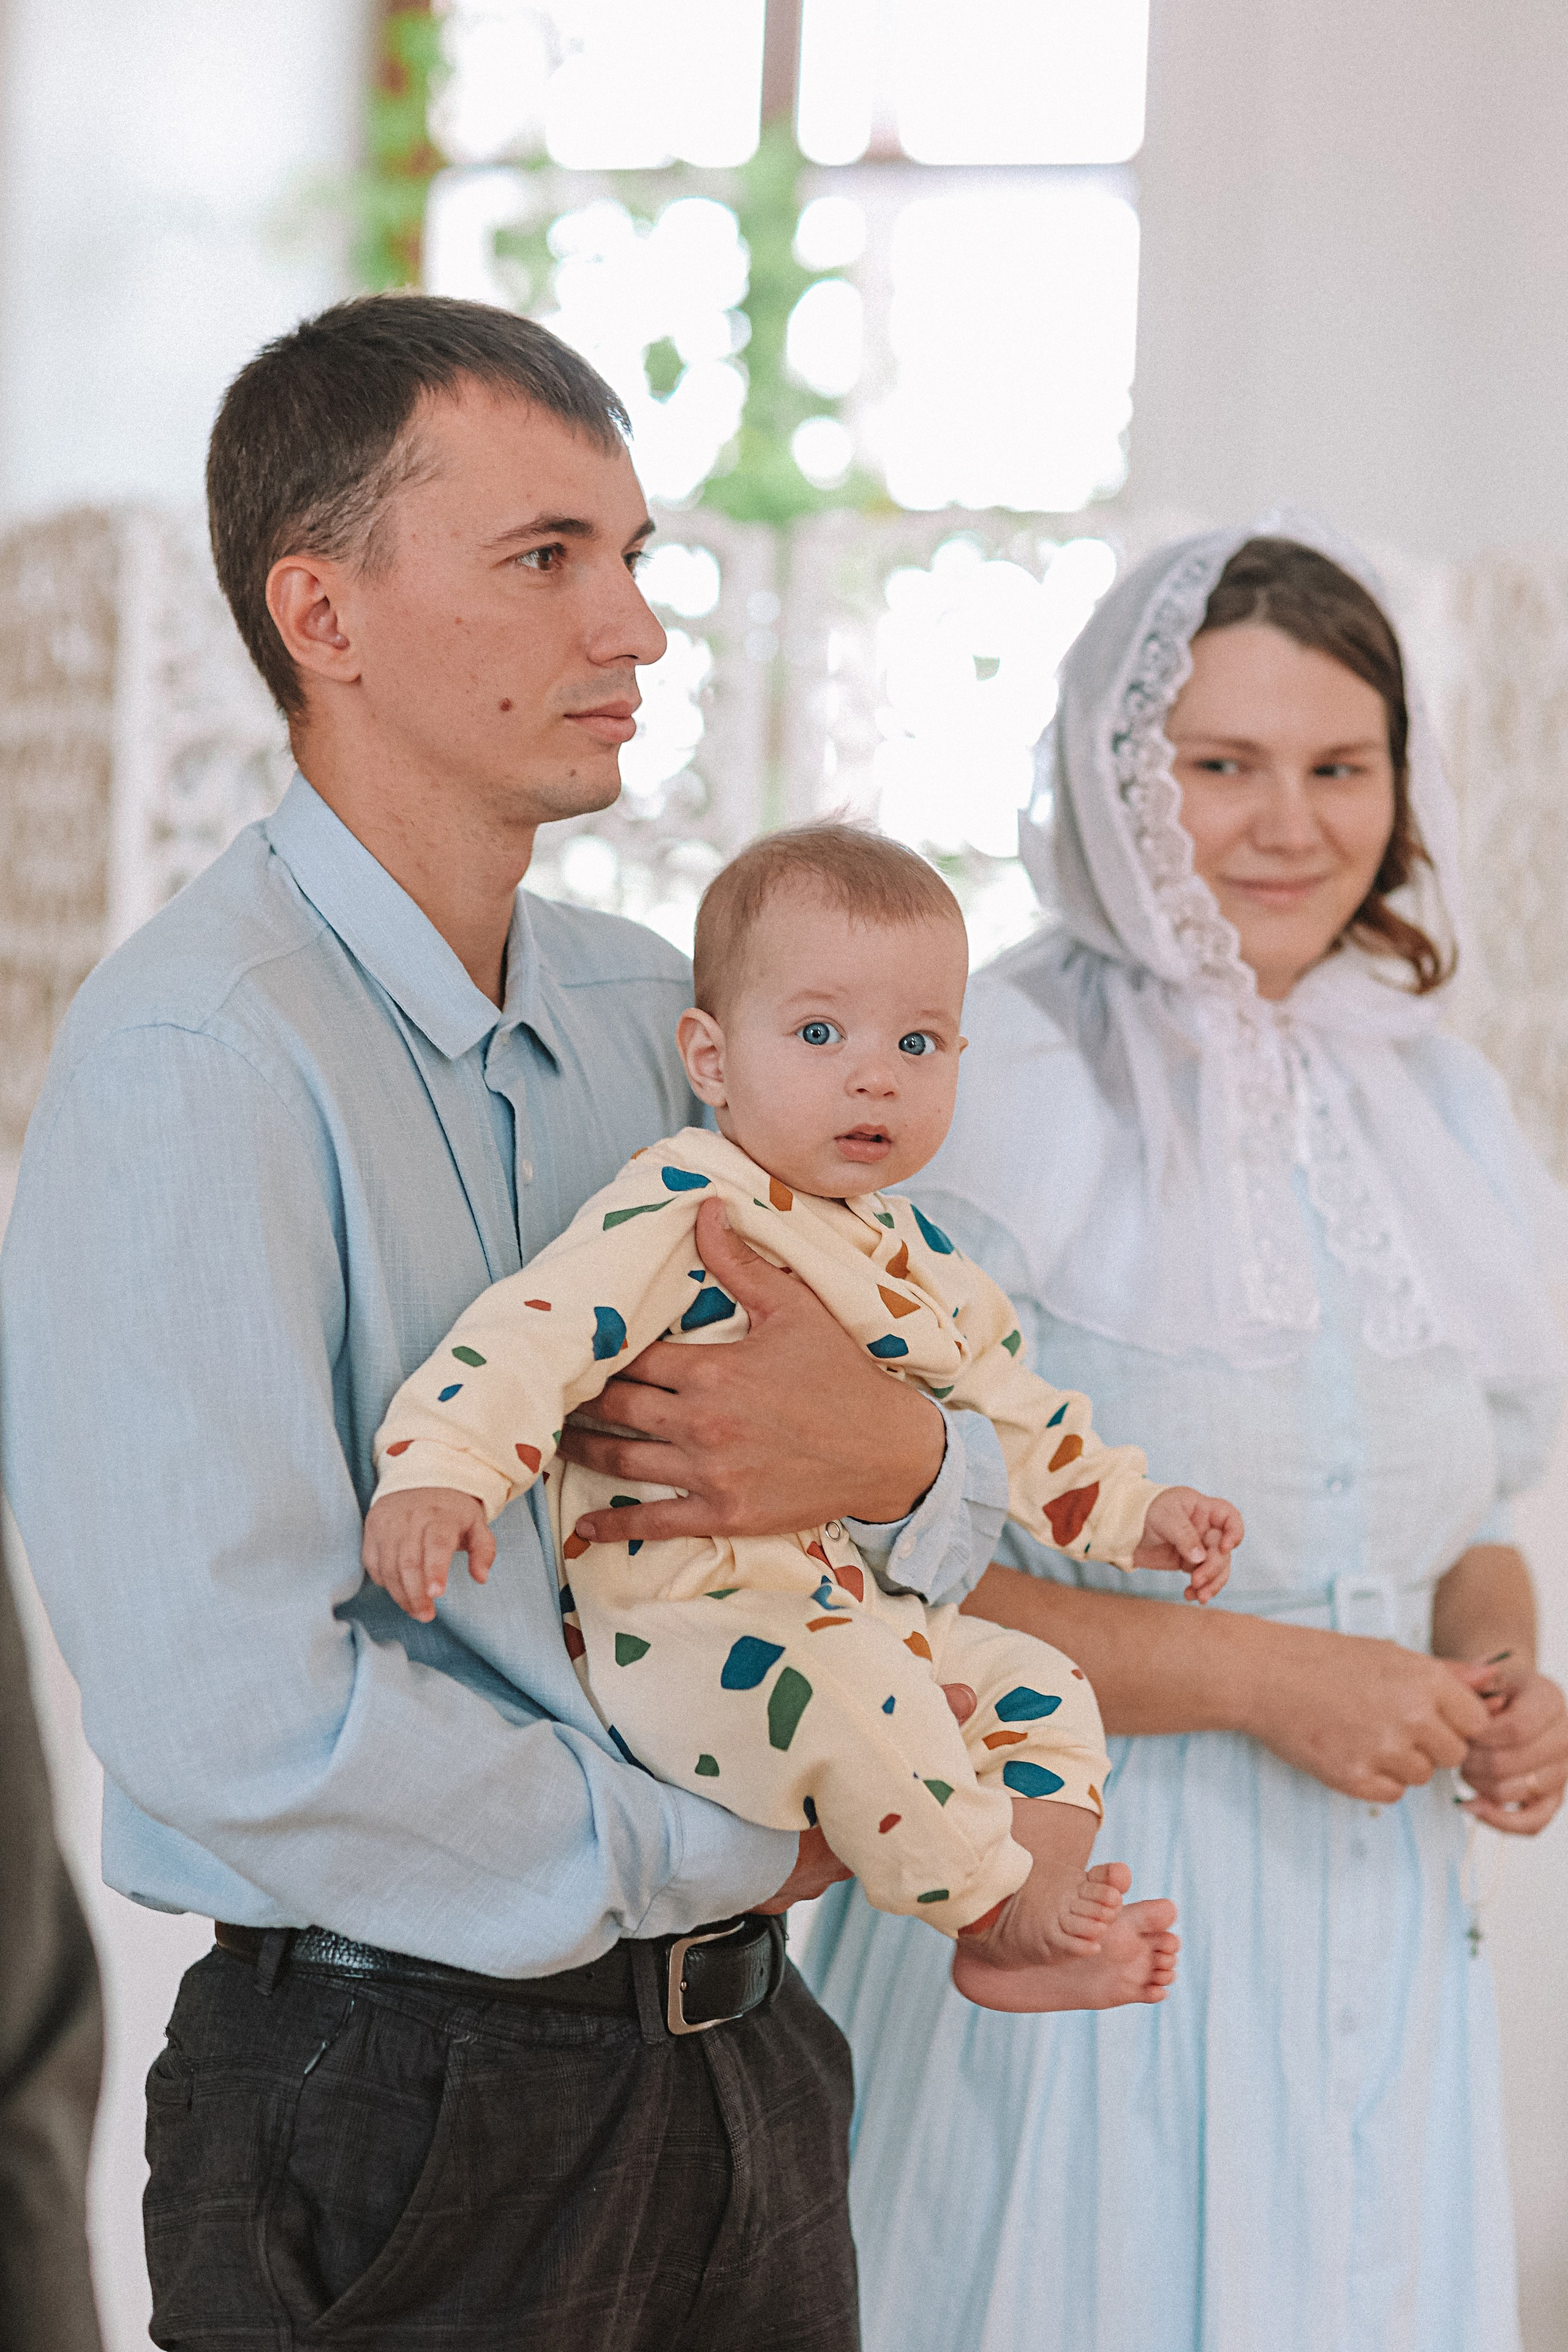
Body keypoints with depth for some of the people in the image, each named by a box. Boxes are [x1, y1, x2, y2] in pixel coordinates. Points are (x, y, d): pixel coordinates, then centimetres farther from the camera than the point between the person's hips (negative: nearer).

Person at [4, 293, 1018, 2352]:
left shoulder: (648, 1008, 7)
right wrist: (723, 1851, -12)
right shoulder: (193, 1063, -17)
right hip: (402, 2098, -7)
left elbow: (984, 1473, 9)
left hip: (734, 2056, 7)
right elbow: (236, 1719, -24)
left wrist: (895, 1461, -15)